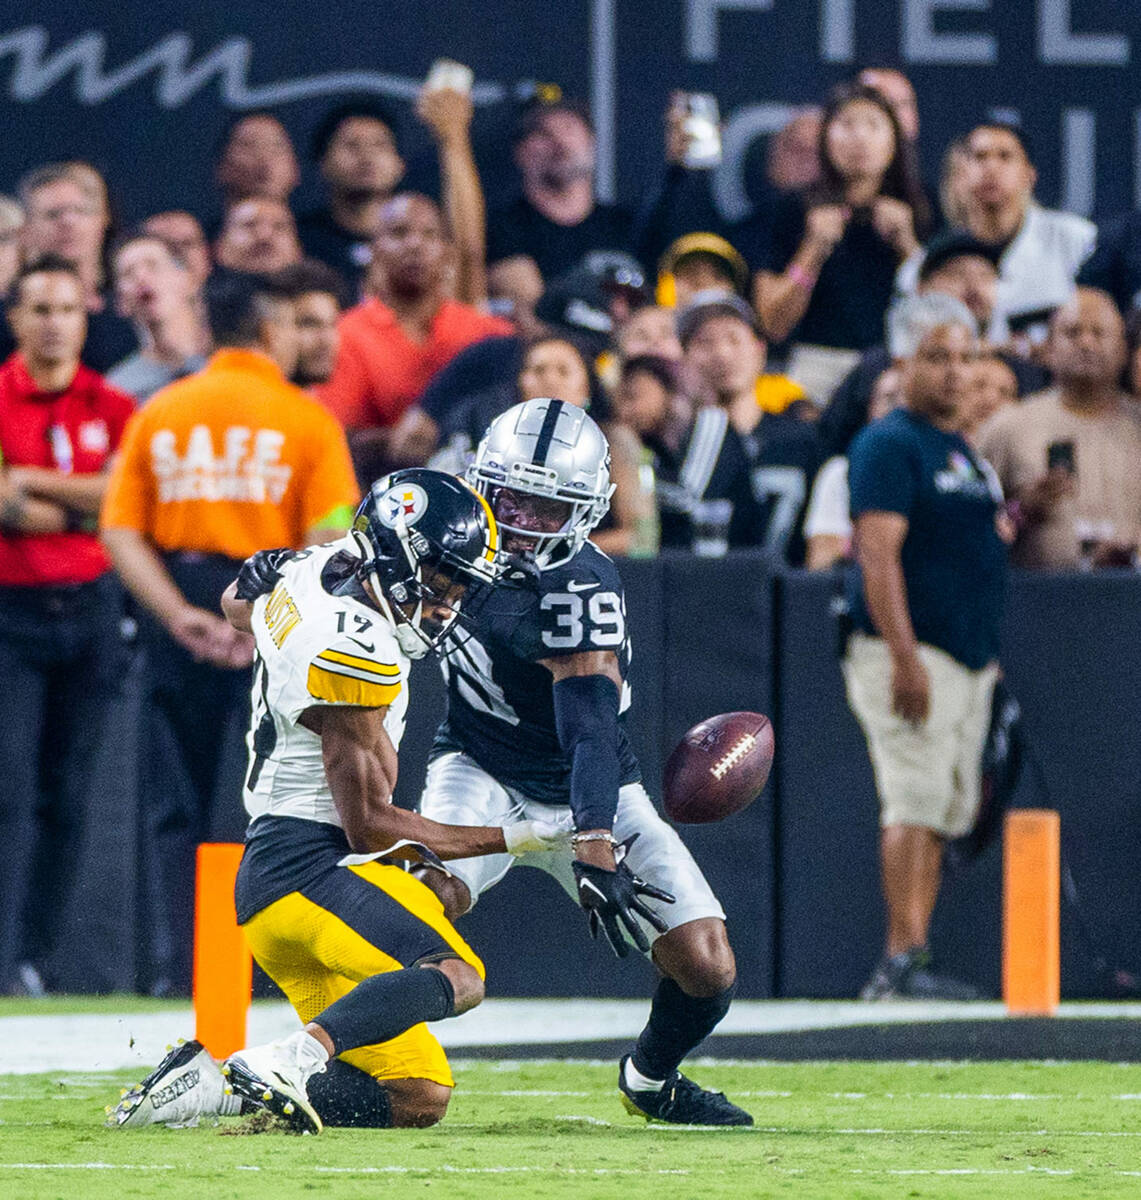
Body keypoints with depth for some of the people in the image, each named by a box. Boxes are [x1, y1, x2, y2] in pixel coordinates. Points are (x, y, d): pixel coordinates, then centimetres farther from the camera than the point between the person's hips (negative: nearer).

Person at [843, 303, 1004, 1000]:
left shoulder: (967, 454, 20)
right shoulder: (890, 445, -8)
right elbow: (879, 554, -16)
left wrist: (992, 656, 20)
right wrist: (905, 659, -24)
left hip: (972, 662, 9)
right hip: (914, 654, -9)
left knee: (946, 812, 6)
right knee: (916, 803, -14)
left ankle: (911, 965, 7)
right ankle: (903, 961, -16)